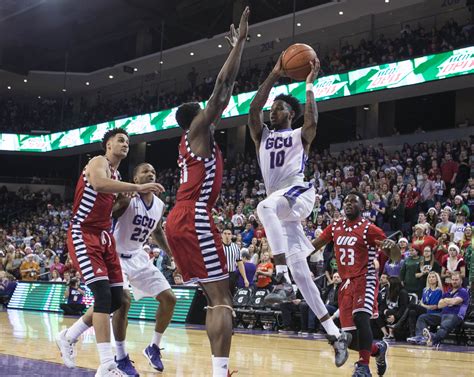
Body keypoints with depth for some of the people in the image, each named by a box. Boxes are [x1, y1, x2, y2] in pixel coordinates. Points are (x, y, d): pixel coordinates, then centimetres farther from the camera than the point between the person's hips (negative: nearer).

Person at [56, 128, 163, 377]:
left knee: (116, 299, 6)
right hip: (83, 236, -9)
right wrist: (138, 187, -38)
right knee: (103, 295, -20)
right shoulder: (99, 162, -10)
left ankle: (68, 336, 25)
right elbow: (99, 184, -35)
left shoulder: (116, 175, 18)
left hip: (104, 237, 9)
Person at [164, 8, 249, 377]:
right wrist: (240, 42, -1)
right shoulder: (198, 130, 3)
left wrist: (237, 51, 36)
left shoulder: (193, 139, 25)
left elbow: (224, 97, 32)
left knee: (216, 299, 11)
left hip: (181, 220, 10)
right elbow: (222, 86, -6)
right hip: (193, 220, -10)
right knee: (221, 300, -12)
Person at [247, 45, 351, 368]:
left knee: (265, 206, -40)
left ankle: (282, 279, -47)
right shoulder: (262, 136, 22)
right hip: (280, 204, 5)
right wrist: (274, 76, 2)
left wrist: (309, 85, -4)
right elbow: (253, 109, 4)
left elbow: (313, 120, -13)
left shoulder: (301, 135, 11)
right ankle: (337, 334, 5)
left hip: (299, 193, -5)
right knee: (300, 272, -1)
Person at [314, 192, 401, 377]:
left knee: (360, 318, -32)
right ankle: (378, 349, 31)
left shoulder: (369, 229, -8)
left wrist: (393, 246, -32)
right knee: (350, 339, 3)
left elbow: (395, 256, -9)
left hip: (365, 280, -6)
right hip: (346, 283, 6)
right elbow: (313, 246, 15)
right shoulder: (335, 227, 8)